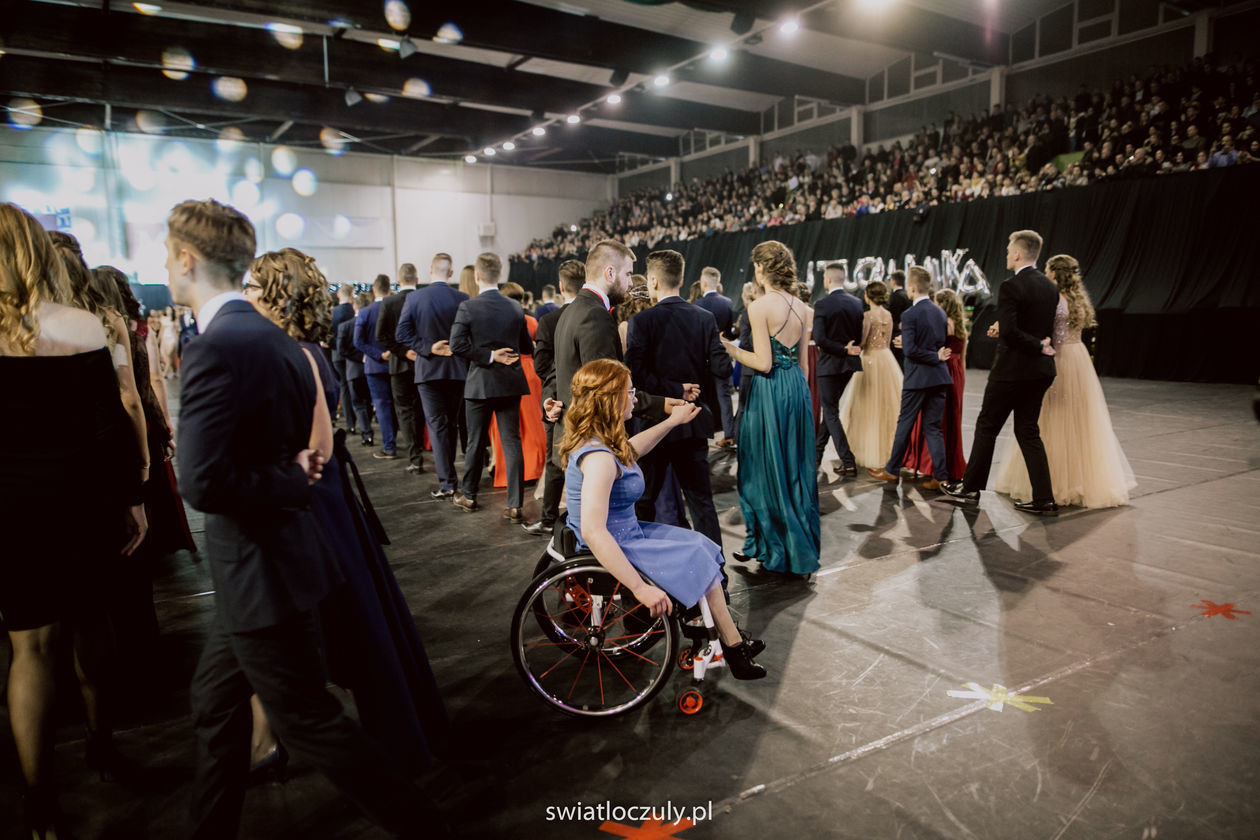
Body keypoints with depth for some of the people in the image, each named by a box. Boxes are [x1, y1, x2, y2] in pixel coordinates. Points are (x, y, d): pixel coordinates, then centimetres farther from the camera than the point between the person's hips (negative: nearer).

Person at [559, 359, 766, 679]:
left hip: (623, 533, 10)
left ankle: (731, 640, 17)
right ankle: (732, 645, 20)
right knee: (699, 562, 0)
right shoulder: (599, 458, -30)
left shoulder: (599, 442, 1)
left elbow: (628, 451, 26)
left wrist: (671, 422, 28)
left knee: (701, 547, 13)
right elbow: (593, 531, -38)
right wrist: (640, 588, -37)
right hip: (615, 549, -10)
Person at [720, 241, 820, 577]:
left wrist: (729, 348, -7)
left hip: (770, 392, -7)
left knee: (766, 469, 6)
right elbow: (803, 360, 11)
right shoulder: (801, 307, 7)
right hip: (797, 388, 7)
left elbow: (763, 363, -18)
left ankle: (775, 548, 17)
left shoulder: (759, 307, -14)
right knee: (795, 468, 17)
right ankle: (802, 545, 28)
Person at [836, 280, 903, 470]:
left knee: (870, 406, 2)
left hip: (871, 360, -6)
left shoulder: (868, 315, -14)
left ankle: (872, 452, 6)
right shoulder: (888, 315, 7)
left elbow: (861, 341, -16)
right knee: (888, 404, 14)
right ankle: (888, 446, 22)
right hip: (887, 358, 6)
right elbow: (888, 341, 14)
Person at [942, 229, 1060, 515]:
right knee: (1028, 431, 12)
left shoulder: (1011, 286, -16)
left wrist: (1039, 346, -12)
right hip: (1040, 371, 7)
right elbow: (1047, 327, 16)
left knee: (987, 427, 6)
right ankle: (1044, 499, 10)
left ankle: (970, 488, 17)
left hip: (1012, 370, -7)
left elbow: (1009, 331, -24)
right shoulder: (1051, 286, 8)